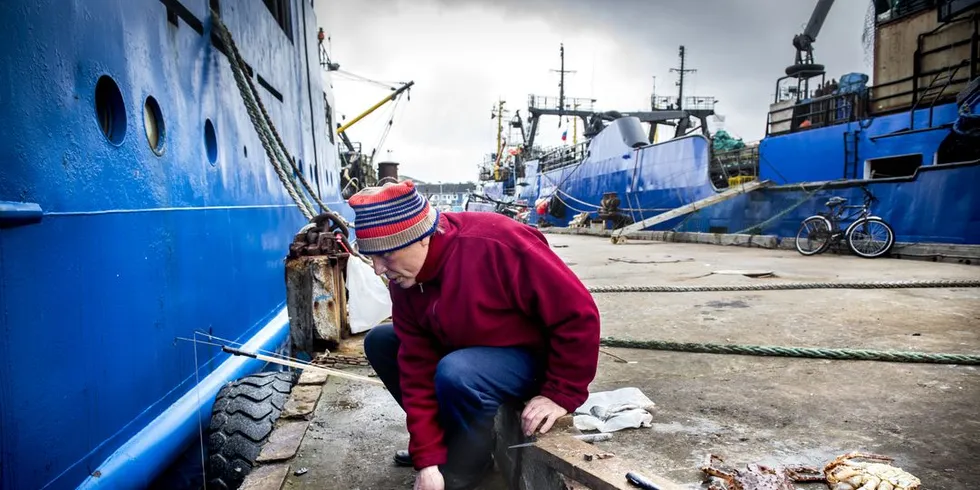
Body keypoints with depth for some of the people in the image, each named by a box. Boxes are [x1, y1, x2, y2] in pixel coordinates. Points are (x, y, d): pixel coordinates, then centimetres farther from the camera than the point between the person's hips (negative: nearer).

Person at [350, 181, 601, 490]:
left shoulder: (497, 243, -32)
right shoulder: (404, 281, -10)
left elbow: (578, 313, -26)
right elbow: (417, 366, -11)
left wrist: (562, 393, -20)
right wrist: (427, 457, -16)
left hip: (534, 357, -7)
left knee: (456, 374, -35)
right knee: (379, 341, 2)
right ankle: (440, 439, 10)